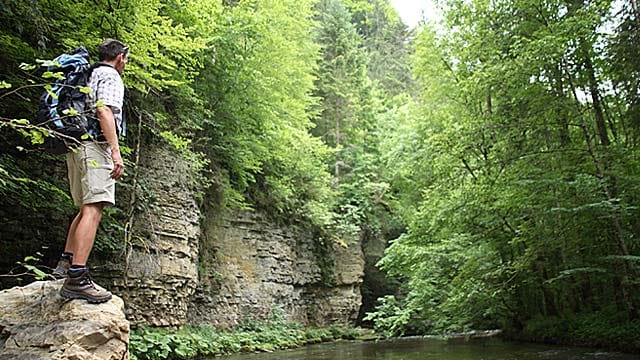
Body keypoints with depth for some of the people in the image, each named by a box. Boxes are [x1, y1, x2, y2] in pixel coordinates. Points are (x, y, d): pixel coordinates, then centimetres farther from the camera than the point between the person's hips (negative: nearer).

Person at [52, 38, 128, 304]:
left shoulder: (88, 76, 26)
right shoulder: (110, 76, -1)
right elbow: (104, 111, -17)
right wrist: (116, 151, -23)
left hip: (76, 145, 10)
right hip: (96, 145, -10)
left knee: (86, 208, 18)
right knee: (93, 209, -17)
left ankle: (66, 262, 23)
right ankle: (76, 278, -23)